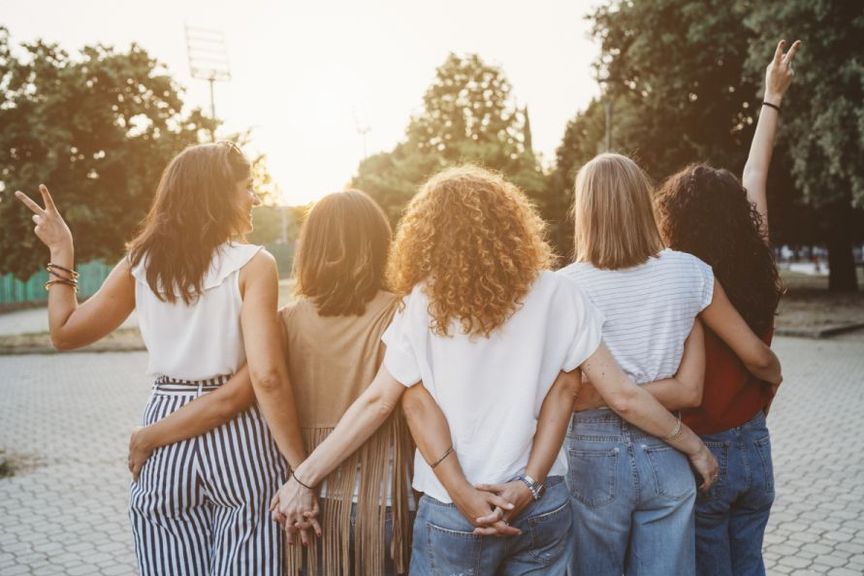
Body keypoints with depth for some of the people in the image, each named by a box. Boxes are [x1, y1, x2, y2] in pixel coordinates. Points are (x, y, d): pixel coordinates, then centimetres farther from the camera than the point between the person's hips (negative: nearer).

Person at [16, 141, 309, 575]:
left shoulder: (141, 263, 3)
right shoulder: (252, 263, -10)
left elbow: (66, 332, 12)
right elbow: (266, 376, -18)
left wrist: (60, 251, 21)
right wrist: (301, 469, -13)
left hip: (163, 433, 4)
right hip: (236, 435, -4)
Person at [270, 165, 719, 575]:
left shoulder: (424, 302, -10)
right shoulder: (554, 294, -6)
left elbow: (378, 401, -7)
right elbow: (622, 395, -5)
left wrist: (304, 478, 2)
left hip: (453, 516, -2)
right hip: (544, 506, 2)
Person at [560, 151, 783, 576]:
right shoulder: (688, 273, -5)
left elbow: (576, 391, -14)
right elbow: (757, 357, 2)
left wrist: (672, 392, -3)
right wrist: (775, 375, 24)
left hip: (594, 456, -2)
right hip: (667, 457, 2)